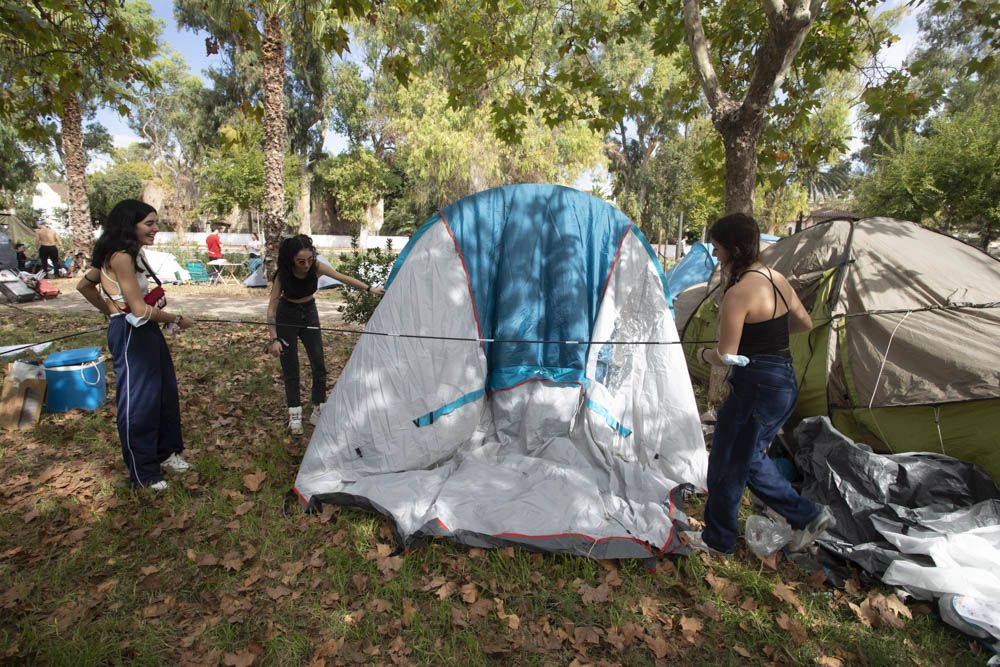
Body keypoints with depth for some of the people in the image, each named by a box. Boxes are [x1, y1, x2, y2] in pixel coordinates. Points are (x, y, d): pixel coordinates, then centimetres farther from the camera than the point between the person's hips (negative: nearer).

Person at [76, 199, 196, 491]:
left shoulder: (127, 253, 9)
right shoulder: (121, 257, -18)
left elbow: (85, 285, 21)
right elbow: (141, 310, -22)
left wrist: (110, 311, 23)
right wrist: (178, 319, -9)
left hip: (144, 331, 9)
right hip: (131, 334, -9)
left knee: (165, 392, 18)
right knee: (138, 401, 4)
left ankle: (165, 452, 36)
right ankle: (143, 472, 21)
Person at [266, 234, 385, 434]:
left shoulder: (316, 267, -23)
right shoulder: (283, 275, -27)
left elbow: (343, 278, -11)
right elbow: (271, 308, -22)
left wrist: (369, 289, -10)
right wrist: (274, 339, -26)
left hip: (309, 314, 3)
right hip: (287, 317, -3)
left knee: (319, 364, -1)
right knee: (290, 368, 0)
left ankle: (319, 410, 11)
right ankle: (294, 414, 11)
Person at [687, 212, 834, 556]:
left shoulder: (738, 292, -22)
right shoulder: (777, 279, 5)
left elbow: (726, 357, -21)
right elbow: (805, 323, 18)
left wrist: (703, 354, -1)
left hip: (756, 387, -9)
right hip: (785, 383, 9)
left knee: (727, 467, 10)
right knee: (750, 457, 26)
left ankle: (717, 539, 28)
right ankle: (807, 515, 33)